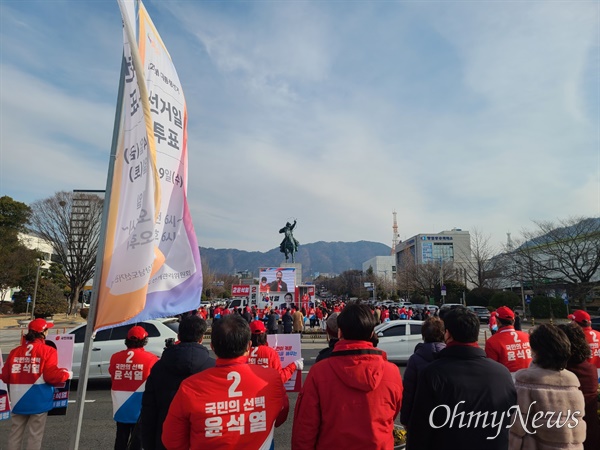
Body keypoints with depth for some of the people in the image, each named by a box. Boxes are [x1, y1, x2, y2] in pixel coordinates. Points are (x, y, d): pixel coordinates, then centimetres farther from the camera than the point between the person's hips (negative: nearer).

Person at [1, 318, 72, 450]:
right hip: (39, 402, -5)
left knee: (15, 434, 18)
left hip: (18, 400, 5)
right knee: (35, 435, 6)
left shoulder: (15, 351, 2)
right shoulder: (48, 351, -13)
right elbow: (51, 376, -17)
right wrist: (66, 374, 0)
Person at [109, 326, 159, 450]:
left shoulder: (115, 357, -4)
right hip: (140, 410, -4)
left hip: (120, 408, 4)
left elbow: (113, 377, 10)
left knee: (121, 440, 19)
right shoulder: (151, 359, -15)